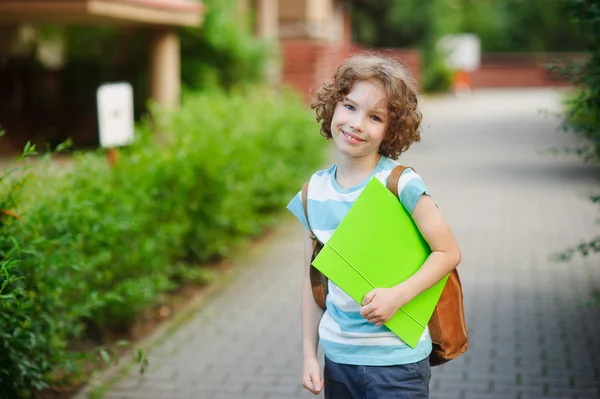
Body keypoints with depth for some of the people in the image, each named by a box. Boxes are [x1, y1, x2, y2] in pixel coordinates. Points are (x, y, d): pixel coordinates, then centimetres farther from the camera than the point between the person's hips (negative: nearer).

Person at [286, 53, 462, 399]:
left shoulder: (400, 183, -12)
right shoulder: (315, 191, 2)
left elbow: (449, 252, -9)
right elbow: (313, 278, 7)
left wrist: (398, 295, -21)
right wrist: (309, 353, 7)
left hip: (396, 359, -4)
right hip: (337, 355, 4)